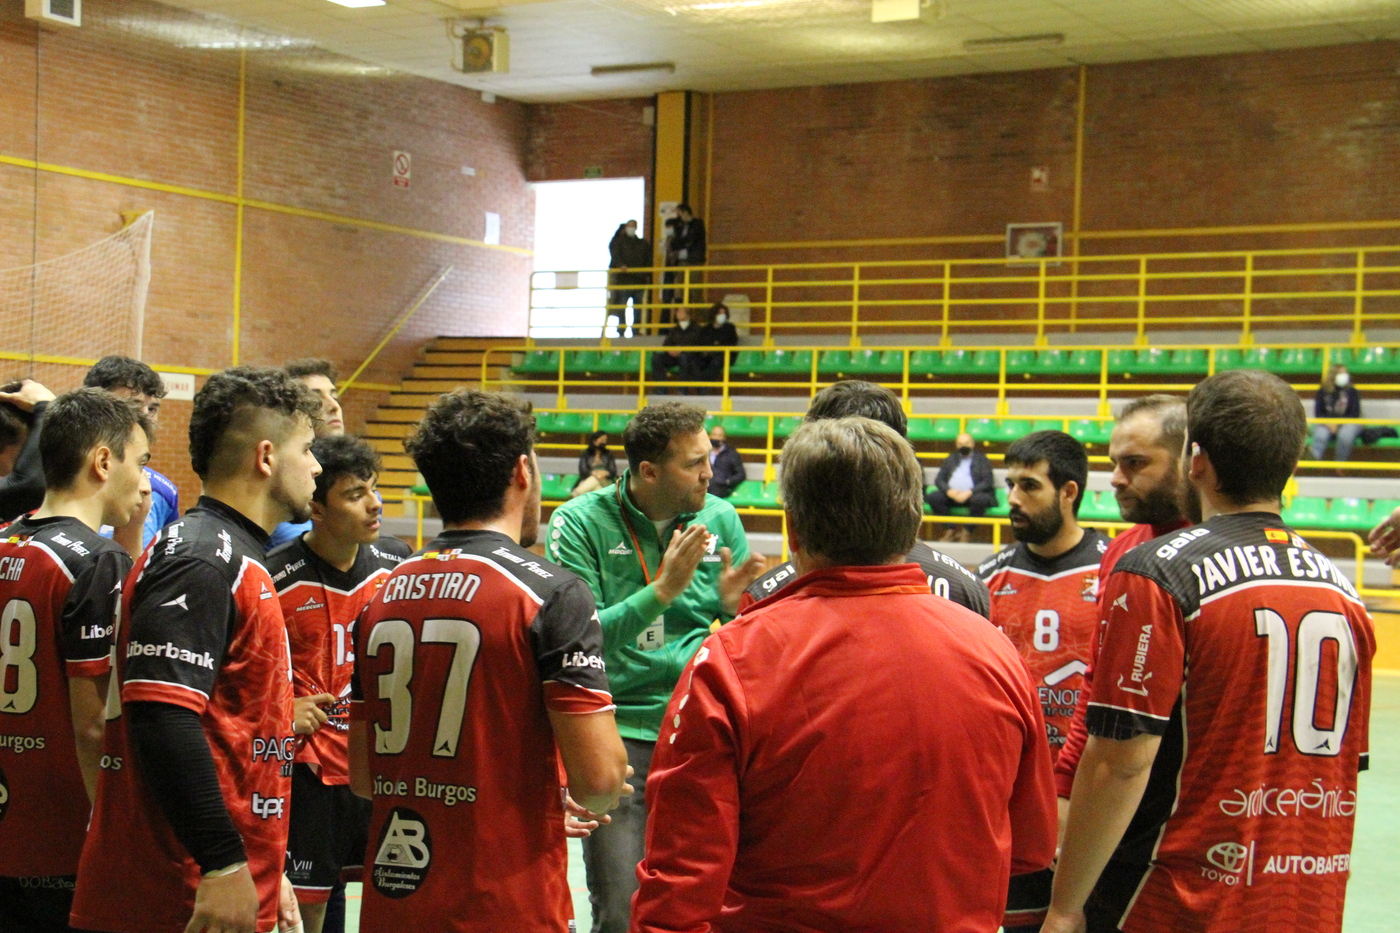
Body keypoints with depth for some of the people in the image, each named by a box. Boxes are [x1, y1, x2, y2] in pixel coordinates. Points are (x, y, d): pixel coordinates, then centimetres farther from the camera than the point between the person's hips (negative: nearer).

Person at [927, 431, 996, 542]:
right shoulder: (951, 458, 21)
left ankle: (967, 531, -19)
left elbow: (988, 482, -3)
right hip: (952, 494, 3)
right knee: (932, 497, -23)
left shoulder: (981, 459, 11)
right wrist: (949, 491, -12)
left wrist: (969, 492, -18)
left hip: (973, 494, -3)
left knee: (979, 499, -37)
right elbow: (939, 479, 11)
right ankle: (950, 529, -13)